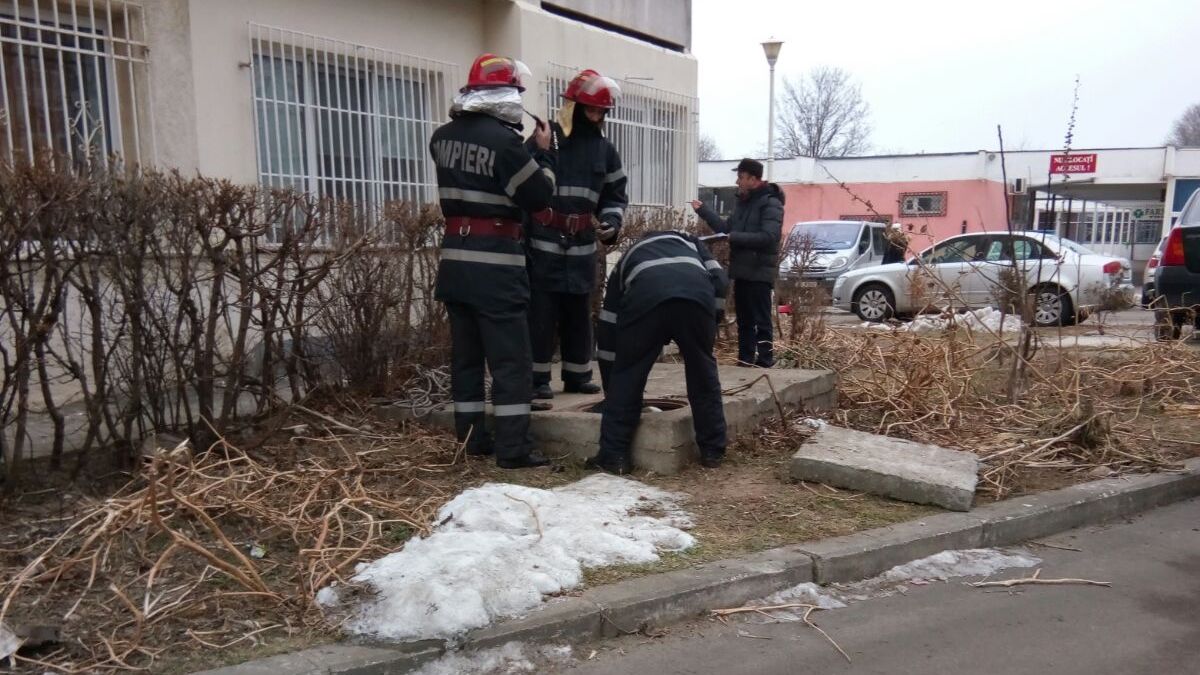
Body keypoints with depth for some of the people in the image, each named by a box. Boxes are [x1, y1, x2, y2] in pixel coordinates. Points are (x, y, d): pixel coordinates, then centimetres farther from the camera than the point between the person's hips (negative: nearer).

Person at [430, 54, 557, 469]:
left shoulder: (443, 137, 9)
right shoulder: (504, 140, -13)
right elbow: (538, 198, -8)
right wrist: (544, 151, 6)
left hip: (455, 257, 7)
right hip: (495, 261, -7)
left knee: (465, 352, 12)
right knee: (509, 357, -2)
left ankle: (471, 438, 19)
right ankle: (513, 448, 0)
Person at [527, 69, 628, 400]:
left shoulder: (605, 150, 10)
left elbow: (615, 195, 18)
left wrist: (611, 220, -3)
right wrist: (524, 234, -7)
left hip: (582, 244, 5)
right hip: (544, 241, -5)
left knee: (579, 313, 11)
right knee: (542, 312, -3)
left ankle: (577, 375, 22)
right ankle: (537, 377, 6)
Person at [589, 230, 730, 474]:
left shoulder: (625, 261, 40)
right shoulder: (689, 241, 42)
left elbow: (607, 331, 38)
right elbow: (720, 280, 22)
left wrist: (610, 391, 44)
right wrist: (711, 324, 30)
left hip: (645, 296, -1)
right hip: (697, 294, 1)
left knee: (627, 376, 16)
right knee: (703, 374, 20)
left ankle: (614, 455, 17)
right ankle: (713, 451, 27)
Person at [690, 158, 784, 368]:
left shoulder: (771, 203, -11)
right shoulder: (742, 202, 15)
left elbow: (769, 236, -23)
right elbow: (726, 229, 18)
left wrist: (734, 237, -23)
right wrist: (703, 211, 12)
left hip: (760, 272, -8)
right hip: (741, 271, 8)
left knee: (761, 321, -5)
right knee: (744, 320, 13)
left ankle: (765, 362, 0)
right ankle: (745, 360, 21)